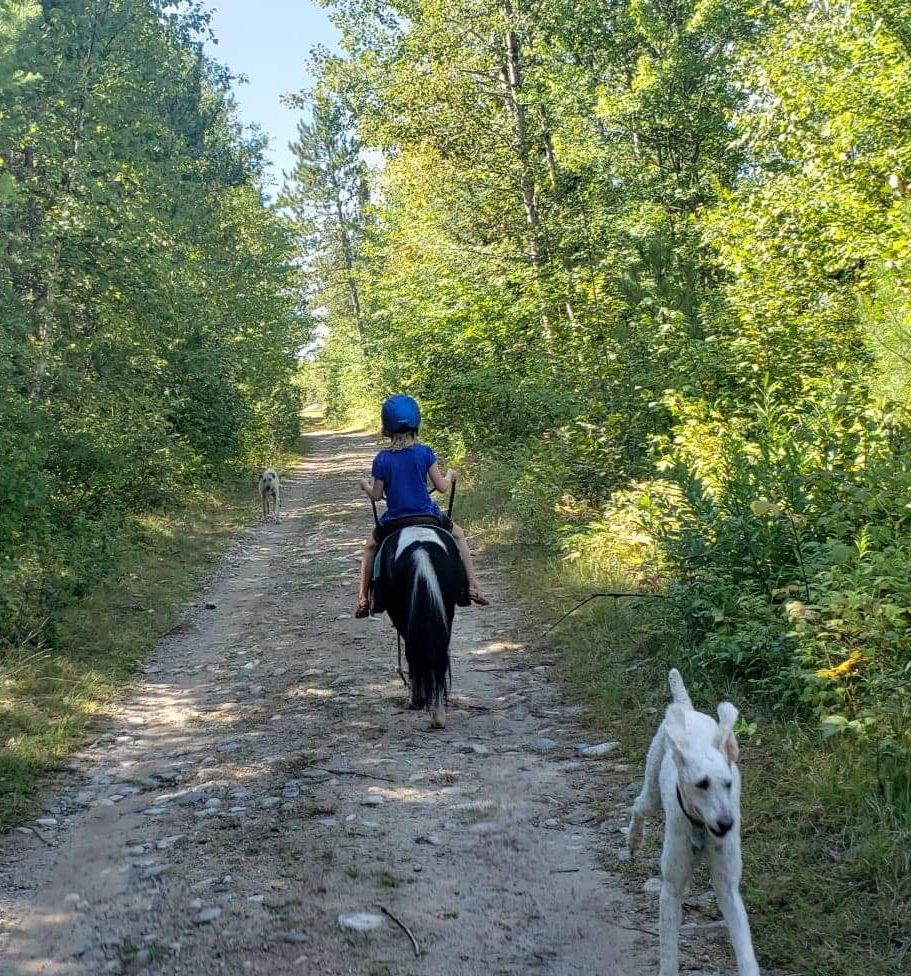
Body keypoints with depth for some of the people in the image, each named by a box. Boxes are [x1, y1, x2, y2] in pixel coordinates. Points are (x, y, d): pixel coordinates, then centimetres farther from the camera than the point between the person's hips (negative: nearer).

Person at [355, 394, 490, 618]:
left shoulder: (382, 459, -9)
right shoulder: (424, 453, -9)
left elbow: (376, 495, -4)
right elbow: (442, 487, -6)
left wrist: (364, 484, 17)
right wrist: (450, 475, 16)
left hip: (394, 521, 0)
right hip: (427, 515, 0)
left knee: (370, 547, 28)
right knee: (458, 535, 26)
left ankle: (363, 598, 23)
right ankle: (472, 587, 19)